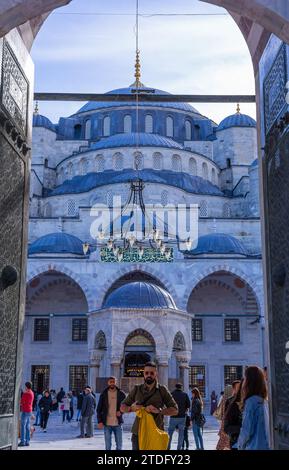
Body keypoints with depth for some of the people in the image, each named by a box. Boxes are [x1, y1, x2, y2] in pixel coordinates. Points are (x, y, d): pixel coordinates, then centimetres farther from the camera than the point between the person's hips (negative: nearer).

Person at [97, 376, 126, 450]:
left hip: (117, 423, 0)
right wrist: (99, 421, -7)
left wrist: (121, 411, -11)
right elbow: (99, 409, 3)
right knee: (108, 446, 7)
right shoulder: (104, 394, 1)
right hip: (107, 424, 0)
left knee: (119, 445, 5)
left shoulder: (121, 394, 1)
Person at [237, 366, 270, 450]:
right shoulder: (265, 401, 7)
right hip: (267, 446, 7)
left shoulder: (251, 401, -15)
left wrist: (240, 445, 3)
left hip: (255, 447, -7)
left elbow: (247, 430, -14)